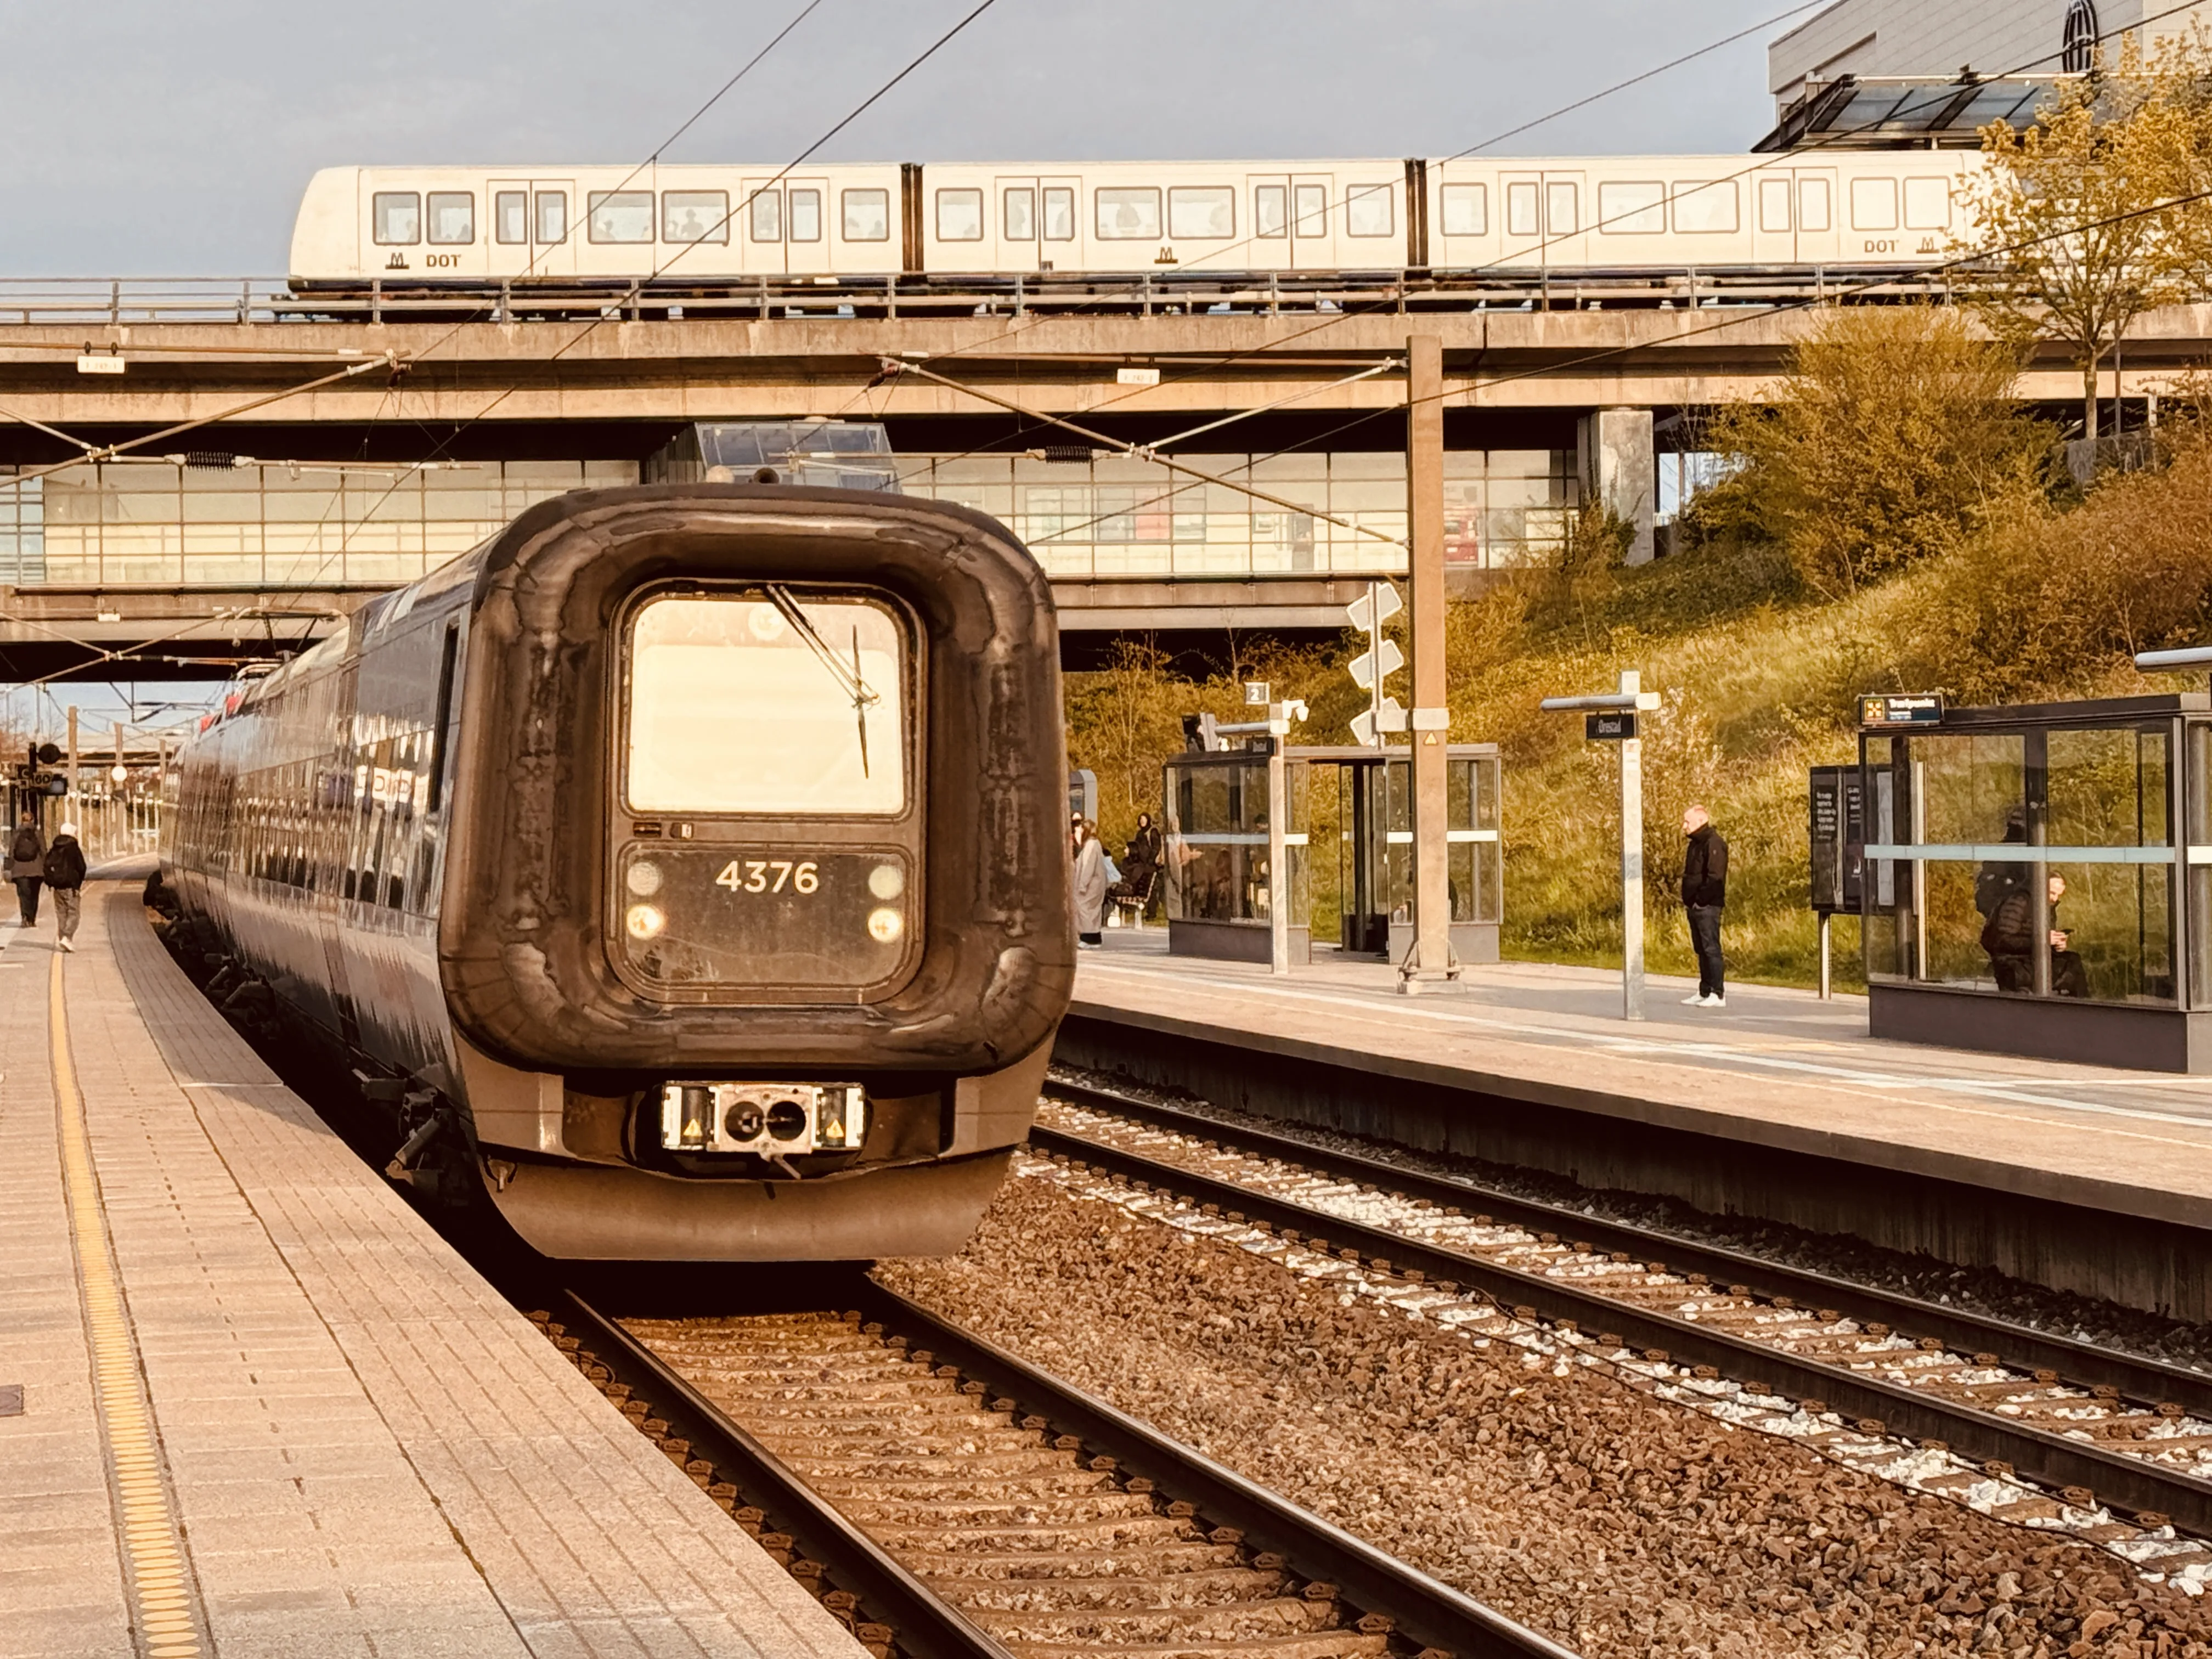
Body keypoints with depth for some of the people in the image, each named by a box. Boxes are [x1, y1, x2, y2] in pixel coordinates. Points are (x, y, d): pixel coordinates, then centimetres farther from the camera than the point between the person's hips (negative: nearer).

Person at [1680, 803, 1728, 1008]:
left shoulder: (1714, 843, -12)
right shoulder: (1696, 844, 19)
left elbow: (1715, 878, -19)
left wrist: (1701, 900, -18)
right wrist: (1688, 900, 14)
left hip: (1707, 907, -10)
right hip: (1695, 906, 10)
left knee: (1711, 949, -9)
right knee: (1701, 950, 12)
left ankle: (1718, 994, -9)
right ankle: (1704, 993, 16)